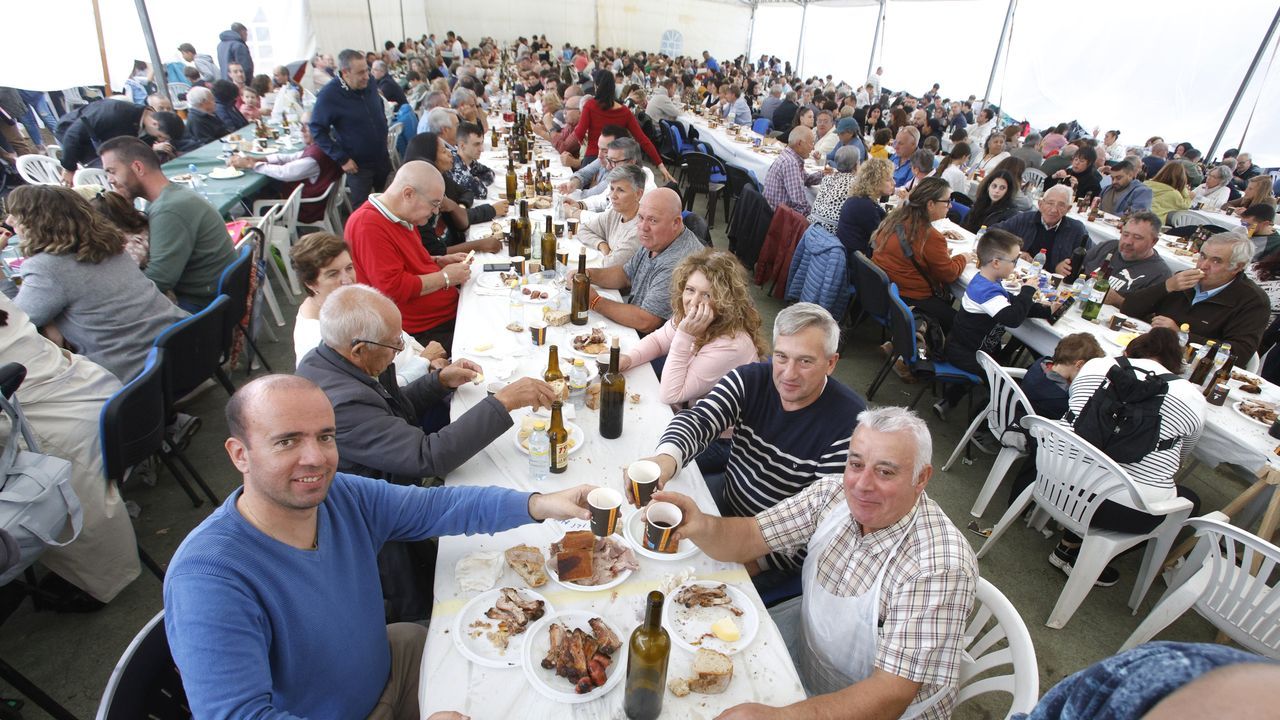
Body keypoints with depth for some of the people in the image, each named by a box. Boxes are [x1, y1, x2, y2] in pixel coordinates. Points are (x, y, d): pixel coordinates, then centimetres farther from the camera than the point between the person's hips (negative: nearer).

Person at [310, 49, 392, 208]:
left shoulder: (369, 87, -1)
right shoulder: (329, 96, -18)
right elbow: (317, 129, -14)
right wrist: (341, 159, -18)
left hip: (383, 159, 5)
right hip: (358, 166, -5)